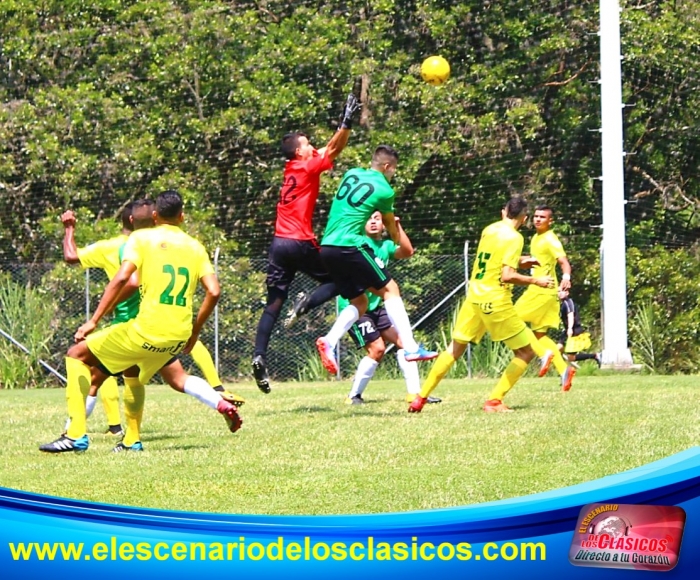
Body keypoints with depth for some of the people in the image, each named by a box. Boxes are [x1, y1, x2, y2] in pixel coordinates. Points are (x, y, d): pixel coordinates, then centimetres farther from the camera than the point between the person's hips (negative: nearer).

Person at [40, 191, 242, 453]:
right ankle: (222, 404, 13)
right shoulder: (195, 247, 12)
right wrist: (194, 332, 16)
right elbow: (213, 292, 4)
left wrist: (93, 321, -13)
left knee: (77, 355, 8)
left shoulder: (142, 238, 0)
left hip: (147, 330, -5)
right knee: (176, 377, 37)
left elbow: (122, 277, -13)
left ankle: (76, 434, -1)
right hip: (178, 337, 5)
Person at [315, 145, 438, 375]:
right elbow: (390, 225, 15)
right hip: (350, 246, -7)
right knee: (390, 289, 0)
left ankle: (329, 341, -6)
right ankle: (410, 347, -9)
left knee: (359, 302, 14)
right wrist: (399, 243, 36)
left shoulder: (352, 174, 14)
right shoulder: (384, 191, -3)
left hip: (327, 248, 7)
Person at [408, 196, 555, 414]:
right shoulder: (514, 238, -12)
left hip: (474, 296, 7)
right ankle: (494, 401, -1)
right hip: (496, 301, -7)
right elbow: (507, 276, -19)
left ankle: (421, 398, 19)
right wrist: (536, 281, -8)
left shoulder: (489, 230, 9)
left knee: (455, 348, 21)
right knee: (527, 351, 5)